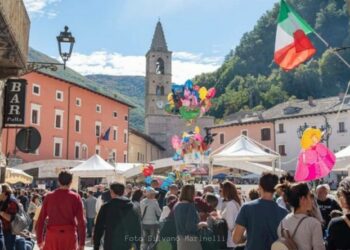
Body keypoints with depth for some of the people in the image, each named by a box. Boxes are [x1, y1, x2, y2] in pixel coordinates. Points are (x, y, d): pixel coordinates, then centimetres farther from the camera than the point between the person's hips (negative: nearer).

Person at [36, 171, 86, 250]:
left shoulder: (49, 196, 3)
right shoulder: (75, 197, -2)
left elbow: (40, 220, 4)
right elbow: (81, 221, -5)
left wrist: (39, 239, 12)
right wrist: (81, 242, 0)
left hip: (52, 234, 1)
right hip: (69, 235, -1)